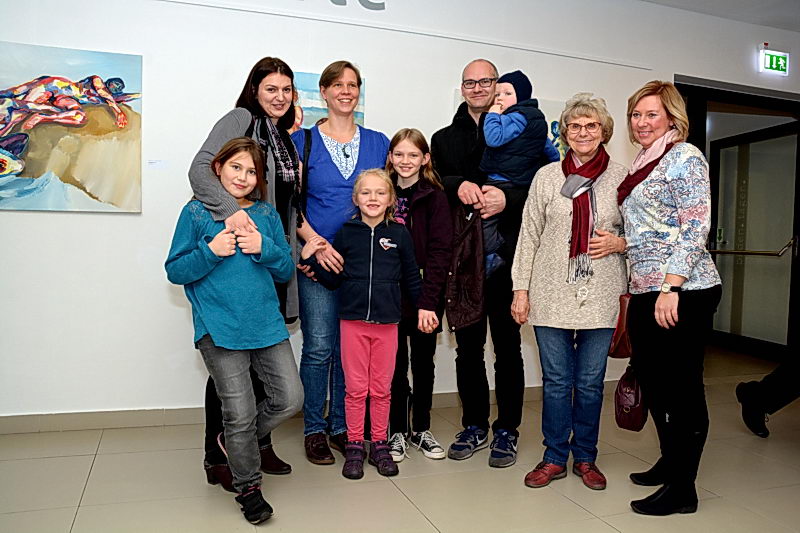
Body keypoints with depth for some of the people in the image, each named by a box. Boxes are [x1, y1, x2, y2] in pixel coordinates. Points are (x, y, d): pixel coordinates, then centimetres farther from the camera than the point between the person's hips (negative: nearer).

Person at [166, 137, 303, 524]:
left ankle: (235, 440, 32)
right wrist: (211, 251, -15)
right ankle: (248, 488, 26)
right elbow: (175, 271, 1)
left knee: (290, 399, 4)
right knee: (240, 414, 2)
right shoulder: (197, 212, 2)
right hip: (219, 329, -3)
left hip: (267, 324, 4)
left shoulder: (266, 214, 10)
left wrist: (263, 248, -10)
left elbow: (286, 270, 9)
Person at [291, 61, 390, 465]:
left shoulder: (377, 142, 11)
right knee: (319, 347, -2)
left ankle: (341, 425, 22)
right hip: (318, 260, -2)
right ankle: (314, 429, 15)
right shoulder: (303, 140, 4)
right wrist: (317, 244, -13)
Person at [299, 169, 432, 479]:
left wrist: (424, 306, 7)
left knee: (382, 389, 10)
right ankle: (354, 446, 21)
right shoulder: (346, 234, 2)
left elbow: (411, 277, 10)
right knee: (355, 388, 7)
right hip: (353, 320, 0)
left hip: (387, 322, 1)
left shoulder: (399, 235, 3)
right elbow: (332, 280, 4)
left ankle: (379, 445, 25)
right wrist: (309, 258, -6)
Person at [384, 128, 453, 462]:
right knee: (395, 363, 8)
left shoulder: (435, 197, -3)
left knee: (423, 362, 11)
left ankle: (421, 429, 27)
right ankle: (397, 431, 23)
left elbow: (440, 251, -9)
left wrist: (428, 299, -18)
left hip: (426, 296, -1)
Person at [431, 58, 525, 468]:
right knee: (468, 346, 10)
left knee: (507, 346, 5)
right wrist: (459, 186, -15)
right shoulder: (444, 139, 16)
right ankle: (474, 426, 25)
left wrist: (507, 198, -18)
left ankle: (506, 430, 18)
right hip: (462, 255, 3)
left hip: (506, 254, -3)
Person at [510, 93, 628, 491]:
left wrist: (618, 242, -9)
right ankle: (554, 458, 22)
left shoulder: (621, 177, 5)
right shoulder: (547, 176, 6)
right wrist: (520, 288, 0)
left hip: (600, 297, 0)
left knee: (590, 382, 8)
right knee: (556, 380, 7)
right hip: (552, 295, 0)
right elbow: (528, 236, 5)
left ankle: (585, 458, 26)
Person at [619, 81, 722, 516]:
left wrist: (671, 288, -21)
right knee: (652, 381, 15)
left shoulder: (685, 157, -6)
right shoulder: (642, 164, 19)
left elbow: (696, 229, -15)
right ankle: (669, 463, 32)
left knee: (682, 387, -2)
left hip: (682, 293, -9)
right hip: (645, 292, 9)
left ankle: (682, 489, 9)